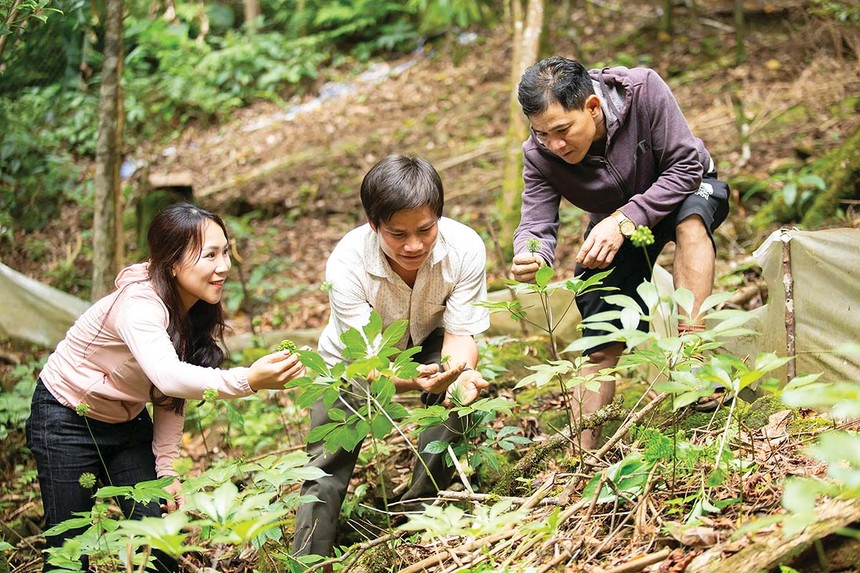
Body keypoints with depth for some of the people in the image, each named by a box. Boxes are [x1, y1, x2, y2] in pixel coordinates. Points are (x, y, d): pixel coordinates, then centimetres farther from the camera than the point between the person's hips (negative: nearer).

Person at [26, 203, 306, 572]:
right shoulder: (138, 304, -32)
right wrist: (248, 381, -64)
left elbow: (170, 396, 0)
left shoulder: (196, 313, -7)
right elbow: (167, 376, -50)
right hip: (66, 420, -7)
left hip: (126, 422, 7)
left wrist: (166, 469, -8)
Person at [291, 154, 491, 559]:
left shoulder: (465, 248, -32)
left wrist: (461, 373, -47)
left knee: (458, 396, -28)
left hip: (427, 343, 1)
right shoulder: (346, 263, -36)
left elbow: (460, 334, -23)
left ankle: (419, 508, -8)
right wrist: (412, 380, -58)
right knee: (328, 463, -9)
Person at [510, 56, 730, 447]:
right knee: (601, 347, -5)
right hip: (613, 225, 3)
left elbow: (685, 168, -32)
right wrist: (530, 257, -52)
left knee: (690, 218, -40)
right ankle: (586, 452, 3)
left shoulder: (643, 90, -34)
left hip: (686, 191, -3)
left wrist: (623, 222, -41)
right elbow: (536, 224, -26)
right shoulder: (539, 155, -24)